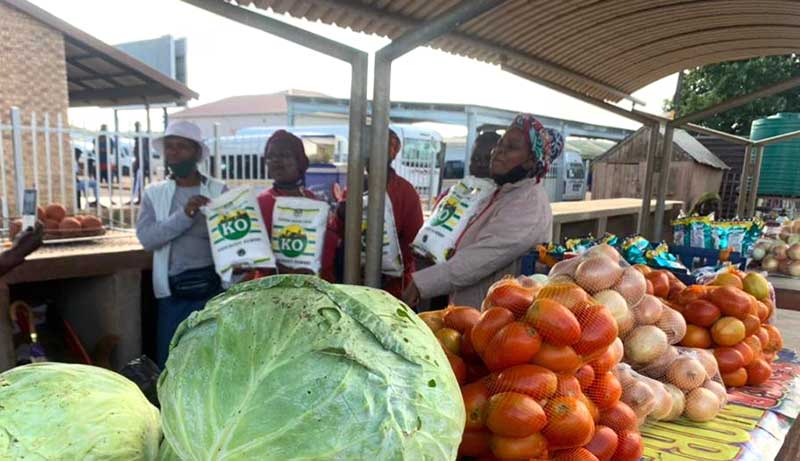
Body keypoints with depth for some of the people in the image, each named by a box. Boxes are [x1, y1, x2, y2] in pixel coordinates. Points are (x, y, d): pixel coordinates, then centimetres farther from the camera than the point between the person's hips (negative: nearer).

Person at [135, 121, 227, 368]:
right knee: (169, 360, 10)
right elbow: (146, 237, -6)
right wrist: (184, 215, -19)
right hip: (173, 291, 2)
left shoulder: (219, 191, 2)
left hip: (213, 287, -1)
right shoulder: (154, 193, 8)